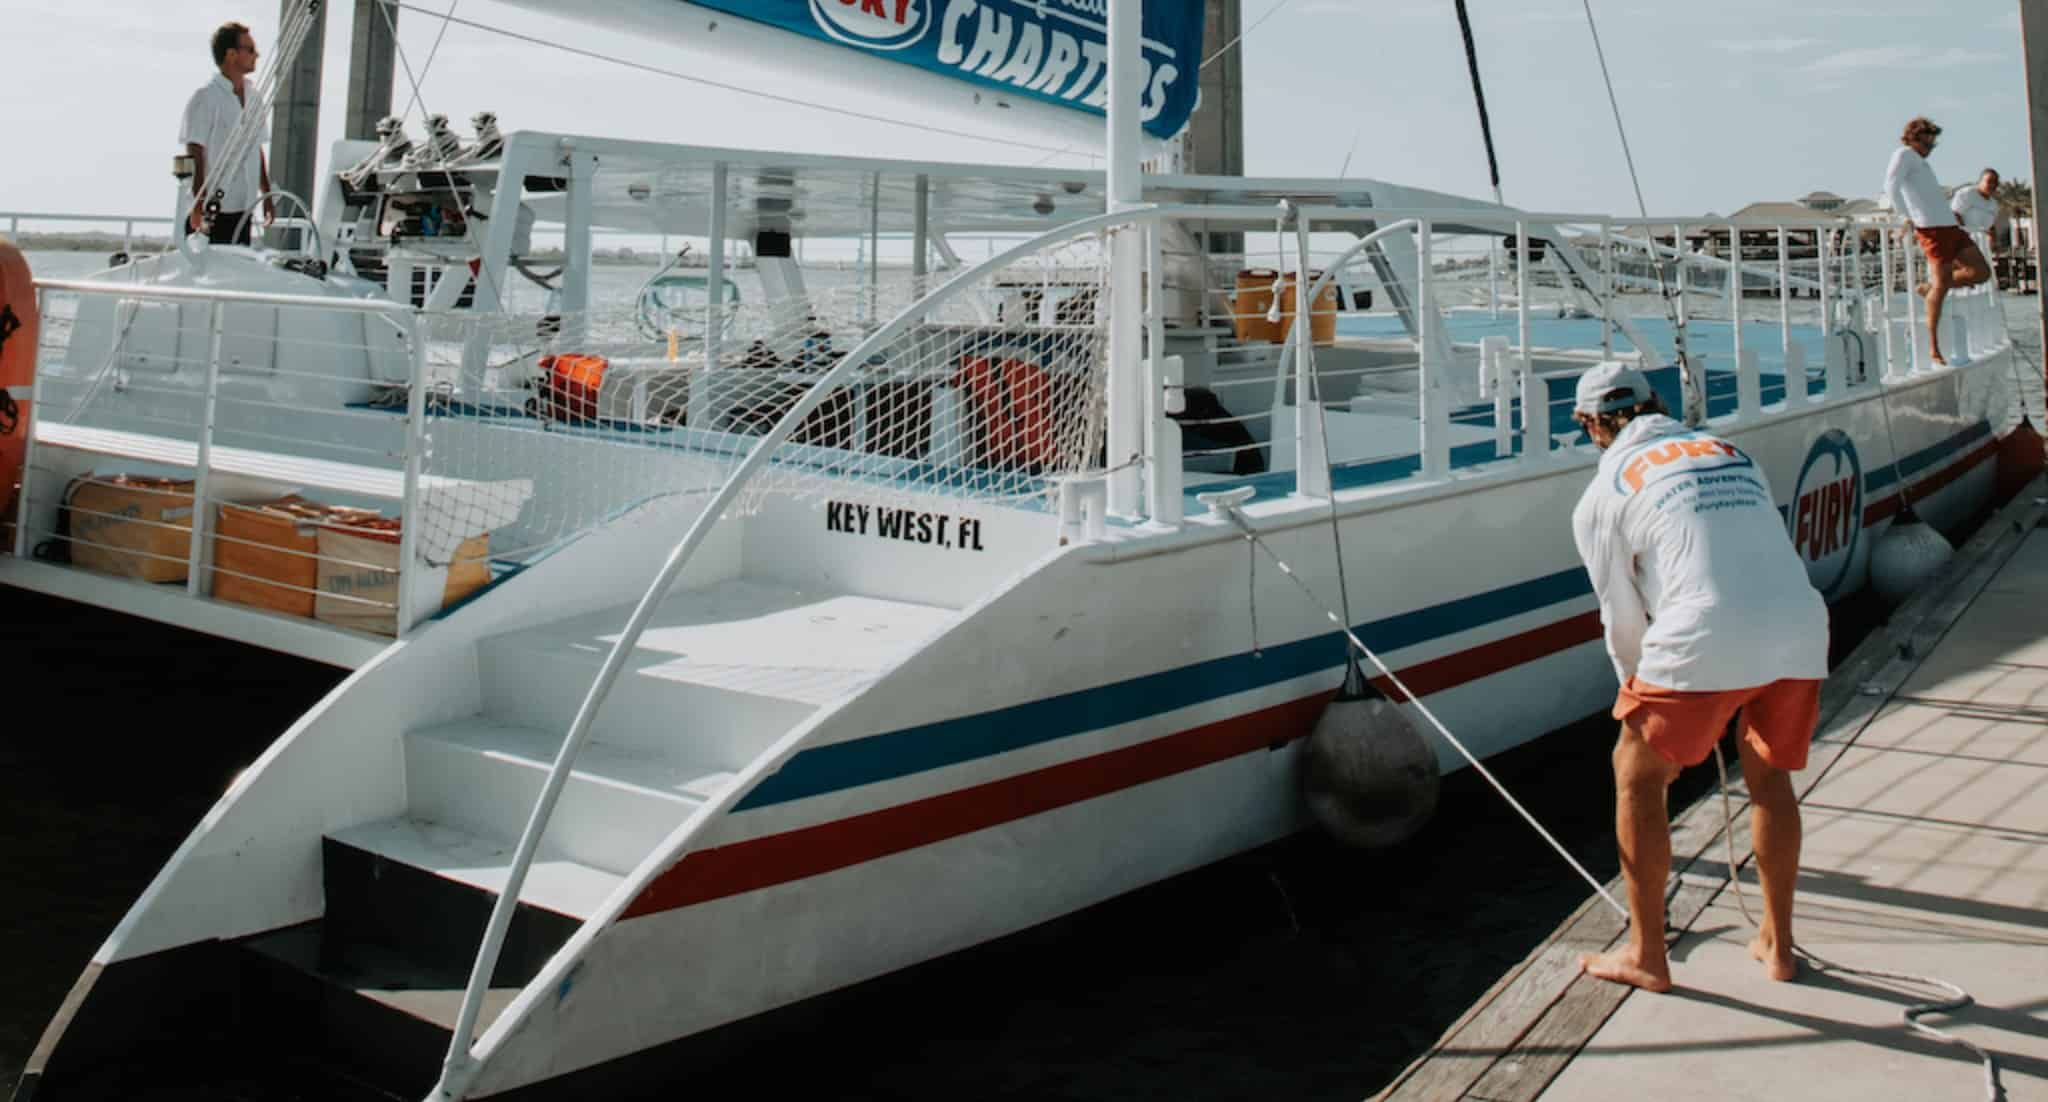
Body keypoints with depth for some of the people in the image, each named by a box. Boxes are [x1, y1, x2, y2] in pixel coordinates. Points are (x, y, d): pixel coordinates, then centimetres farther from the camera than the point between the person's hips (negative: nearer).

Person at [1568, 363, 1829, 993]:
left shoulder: (1601, 497, 10)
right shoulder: (1731, 452, 23)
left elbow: (1623, 619, 12)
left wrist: (1638, 694, 28)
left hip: (1705, 641, -5)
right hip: (1799, 632, 5)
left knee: (1636, 774, 15)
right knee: (1770, 779, 25)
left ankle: (1647, 957, 20)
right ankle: (1777, 947, 36)